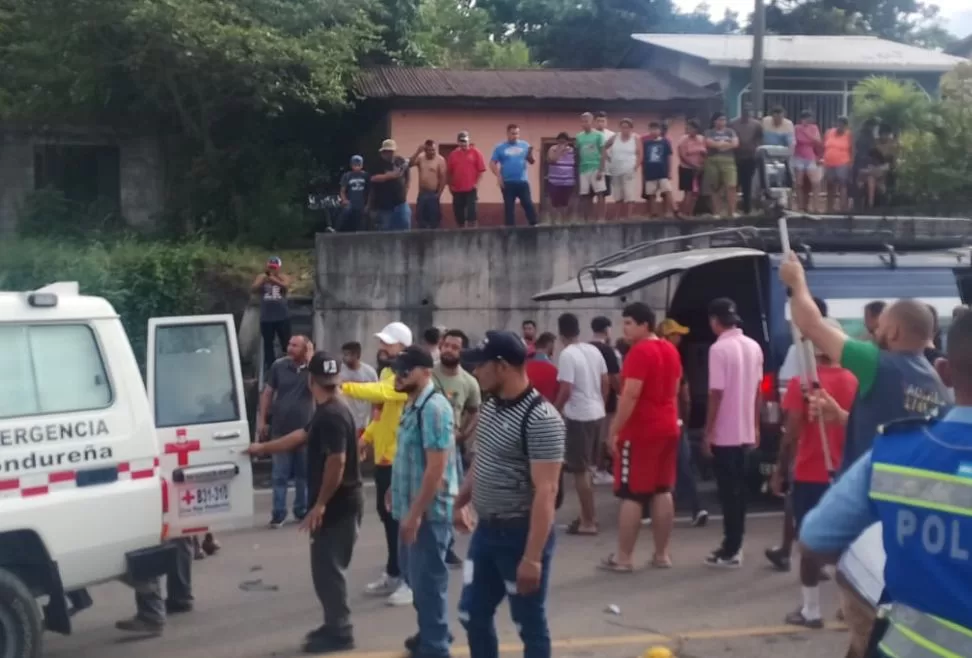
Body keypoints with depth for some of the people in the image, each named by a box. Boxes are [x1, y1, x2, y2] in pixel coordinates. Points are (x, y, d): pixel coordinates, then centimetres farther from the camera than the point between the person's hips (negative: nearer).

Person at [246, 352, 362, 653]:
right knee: (327, 566, 16)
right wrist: (263, 448, 35)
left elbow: (337, 462, -27)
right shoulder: (327, 412, 12)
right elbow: (301, 436, 26)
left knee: (327, 567, -3)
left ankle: (339, 633, 4)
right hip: (337, 504, 10)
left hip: (338, 505, -10)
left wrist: (320, 504, -23)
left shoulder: (332, 415, -21)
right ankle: (335, 626, 25)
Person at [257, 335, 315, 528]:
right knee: (279, 475, 1)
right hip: (280, 429, 0)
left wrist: (310, 360, -19)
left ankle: (302, 511, 23)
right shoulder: (278, 365, -1)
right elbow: (267, 393, 5)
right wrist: (262, 419, 2)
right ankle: (278, 513, 7)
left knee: (303, 474, 10)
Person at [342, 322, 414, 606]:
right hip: (383, 457, 10)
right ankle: (393, 574, 28)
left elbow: (381, 393, -35)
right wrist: (366, 436, 13)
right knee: (387, 515, 16)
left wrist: (344, 387, -42)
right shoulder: (386, 372, 14)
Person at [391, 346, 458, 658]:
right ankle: (431, 632, 38)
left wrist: (416, 513, -24)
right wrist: (397, 491, 21)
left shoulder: (434, 408, -21)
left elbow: (437, 467, -25)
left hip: (428, 511, -10)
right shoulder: (412, 405, 10)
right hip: (411, 507, 10)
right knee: (416, 575, 21)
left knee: (428, 580, 1)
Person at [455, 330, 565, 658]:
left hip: (522, 534, -8)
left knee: (530, 625, 7)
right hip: (486, 530, 8)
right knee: (473, 615, 17)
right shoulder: (491, 406, 4)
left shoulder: (541, 418, -23)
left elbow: (546, 492, -26)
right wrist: (461, 501, 23)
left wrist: (532, 557, -28)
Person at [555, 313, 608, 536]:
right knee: (584, 467, 20)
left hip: (578, 417, -8)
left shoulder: (567, 355, -17)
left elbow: (566, 390, -20)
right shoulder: (594, 350, 7)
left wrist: (554, 412, -5)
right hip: (596, 414, 8)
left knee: (580, 470, 0)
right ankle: (589, 515, 28)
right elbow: (605, 382, 11)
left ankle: (588, 522, 4)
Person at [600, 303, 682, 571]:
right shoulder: (671, 350, 12)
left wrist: (615, 431, -17)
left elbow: (630, 395, -21)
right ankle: (662, 554, 15)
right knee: (663, 492, 11)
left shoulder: (639, 352, -16)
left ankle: (623, 557, 2)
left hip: (639, 432, -8)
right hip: (667, 428, 8)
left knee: (631, 495, -2)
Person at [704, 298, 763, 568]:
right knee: (738, 489, 15)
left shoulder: (719, 349, -16)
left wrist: (707, 433, -11)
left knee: (728, 491, -1)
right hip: (745, 431, 7)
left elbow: (716, 394, -18)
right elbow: (757, 390, 11)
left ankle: (730, 552, 2)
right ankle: (734, 545, 22)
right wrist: (756, 427, 18)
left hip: (724, 433, -7)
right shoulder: (754, 347, 6)